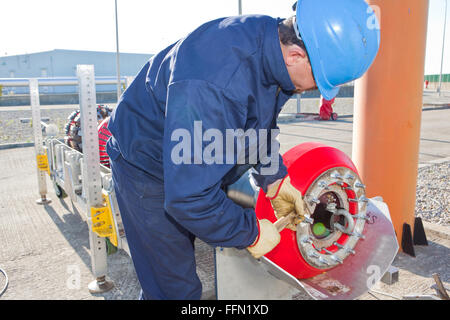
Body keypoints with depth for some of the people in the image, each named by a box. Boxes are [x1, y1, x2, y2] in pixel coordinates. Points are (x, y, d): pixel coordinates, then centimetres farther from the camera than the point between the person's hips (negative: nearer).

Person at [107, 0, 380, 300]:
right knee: (175, 289, 2)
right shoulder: (216, 84, -42)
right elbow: (190, 197, -37)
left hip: (191, 168, 8)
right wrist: (252, 233, -23)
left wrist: (274, 178, -1)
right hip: (149, 170, -8)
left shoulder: (272, 38, -12)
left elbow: (261, 124, 7)